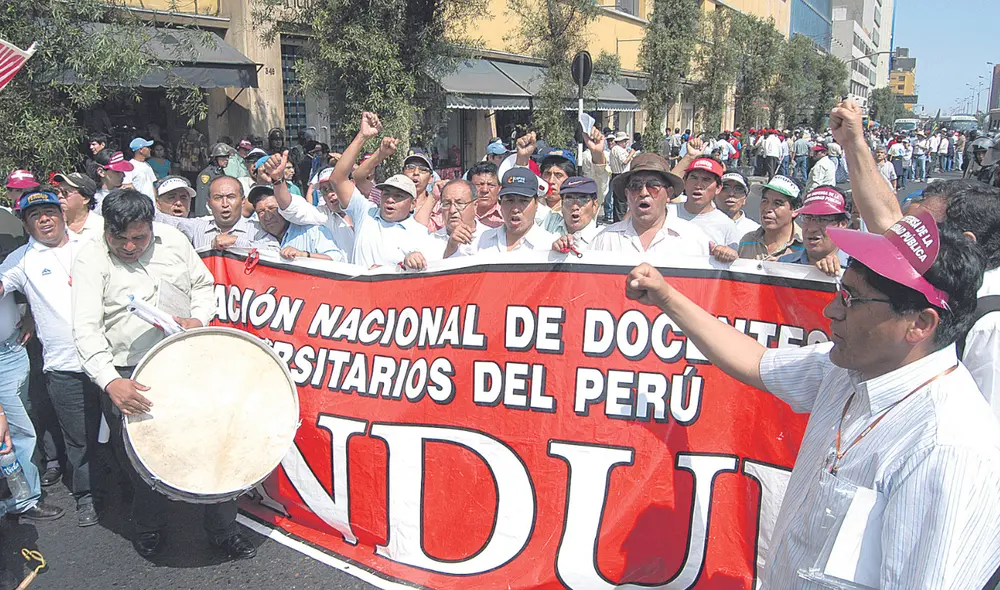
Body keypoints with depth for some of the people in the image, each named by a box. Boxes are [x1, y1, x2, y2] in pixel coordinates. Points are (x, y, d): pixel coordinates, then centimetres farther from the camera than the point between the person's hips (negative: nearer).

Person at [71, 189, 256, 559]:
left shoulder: (173, 240, 4)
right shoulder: (92, 259, -7)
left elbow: (203, 285, 16)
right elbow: (86, 329, -16)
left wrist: (199, 319, -6)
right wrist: (110, 381, -31)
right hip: (127, 376, -3)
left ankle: (223, 530, 23)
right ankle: (148, 529, 33)